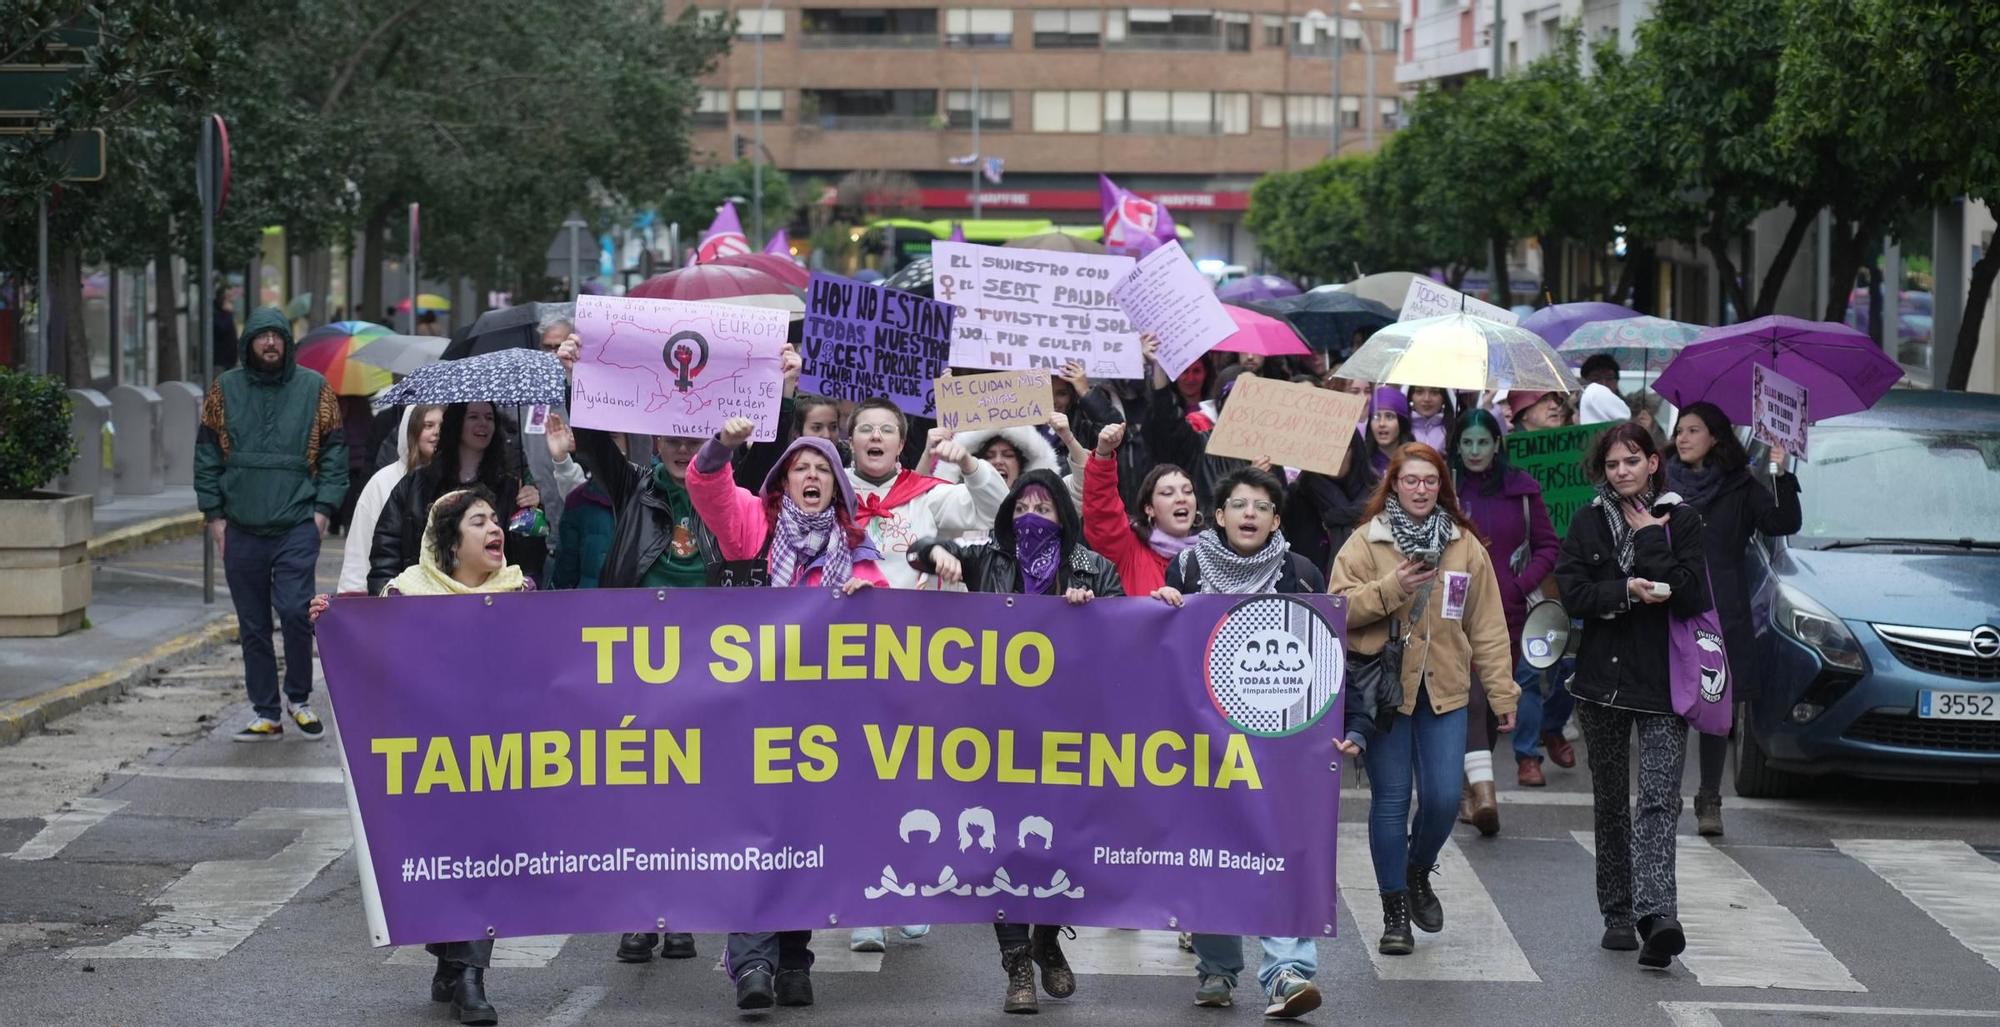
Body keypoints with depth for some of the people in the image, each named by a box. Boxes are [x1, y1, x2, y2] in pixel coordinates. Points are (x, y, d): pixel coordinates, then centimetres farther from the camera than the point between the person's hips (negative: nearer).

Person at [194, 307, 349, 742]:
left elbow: (334, 455, 5)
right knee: (253, 627, 6)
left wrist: (323, 510, -3)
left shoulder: (315, 388, 4)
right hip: (241, 531, 2)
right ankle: (266, 715, 14)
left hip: (297, 527, -2)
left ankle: (299, 698, 8)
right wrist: (214, 515, 3)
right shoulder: (224, 390, 8)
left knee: (295, 611, -14)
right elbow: (206, 458, 10)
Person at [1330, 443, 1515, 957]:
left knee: (1443, 798, -3)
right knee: (1391, 800, 1)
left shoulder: (1466, 546, 7)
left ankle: (1417, 874, 28)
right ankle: (1395, 913, 12)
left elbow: (1487, 625, 7)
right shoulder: (1364, 543, 0)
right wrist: (1390, 588, -18)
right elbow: (1338, 609, -6)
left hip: (1444, 692, 2)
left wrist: (1502, 691, 4)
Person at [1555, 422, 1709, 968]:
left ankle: (1655, 914, -25)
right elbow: (1572, 593, -4)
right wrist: (1627, 592, -18)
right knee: (1610, 802, 10)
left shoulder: (1680, 520, 2)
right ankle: (1618, 914, 19)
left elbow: (1691, 596, -10)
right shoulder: (1587, 523, 7)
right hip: (1604, 675, 3)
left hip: (1663, 678, -3)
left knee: (1659, 800, -15)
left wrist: (1648, 540, -10)